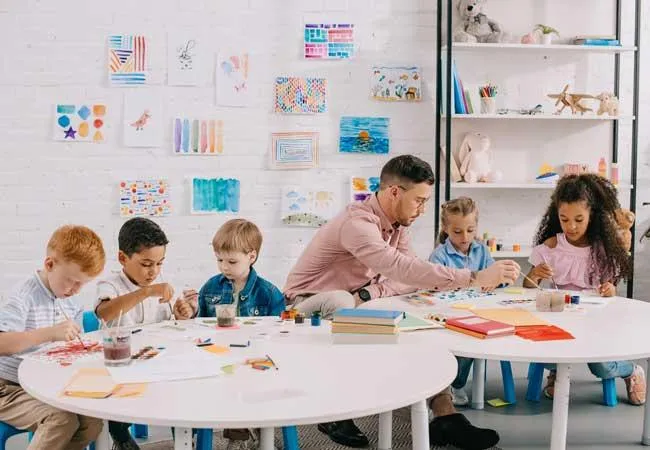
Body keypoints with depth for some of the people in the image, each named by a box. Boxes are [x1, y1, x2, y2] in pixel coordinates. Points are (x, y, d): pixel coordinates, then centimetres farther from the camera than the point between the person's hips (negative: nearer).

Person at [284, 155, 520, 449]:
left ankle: (444, 417, -12)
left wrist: (369, 294, -31)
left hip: (357, 302, 8)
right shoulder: (357, 224, -29)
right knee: (340, 302, -40)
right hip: (310, 303, -8)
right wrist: (475, 278, -42)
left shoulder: (397, 223, 0)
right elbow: (402, 269, -41)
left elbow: (410, 275, -10)